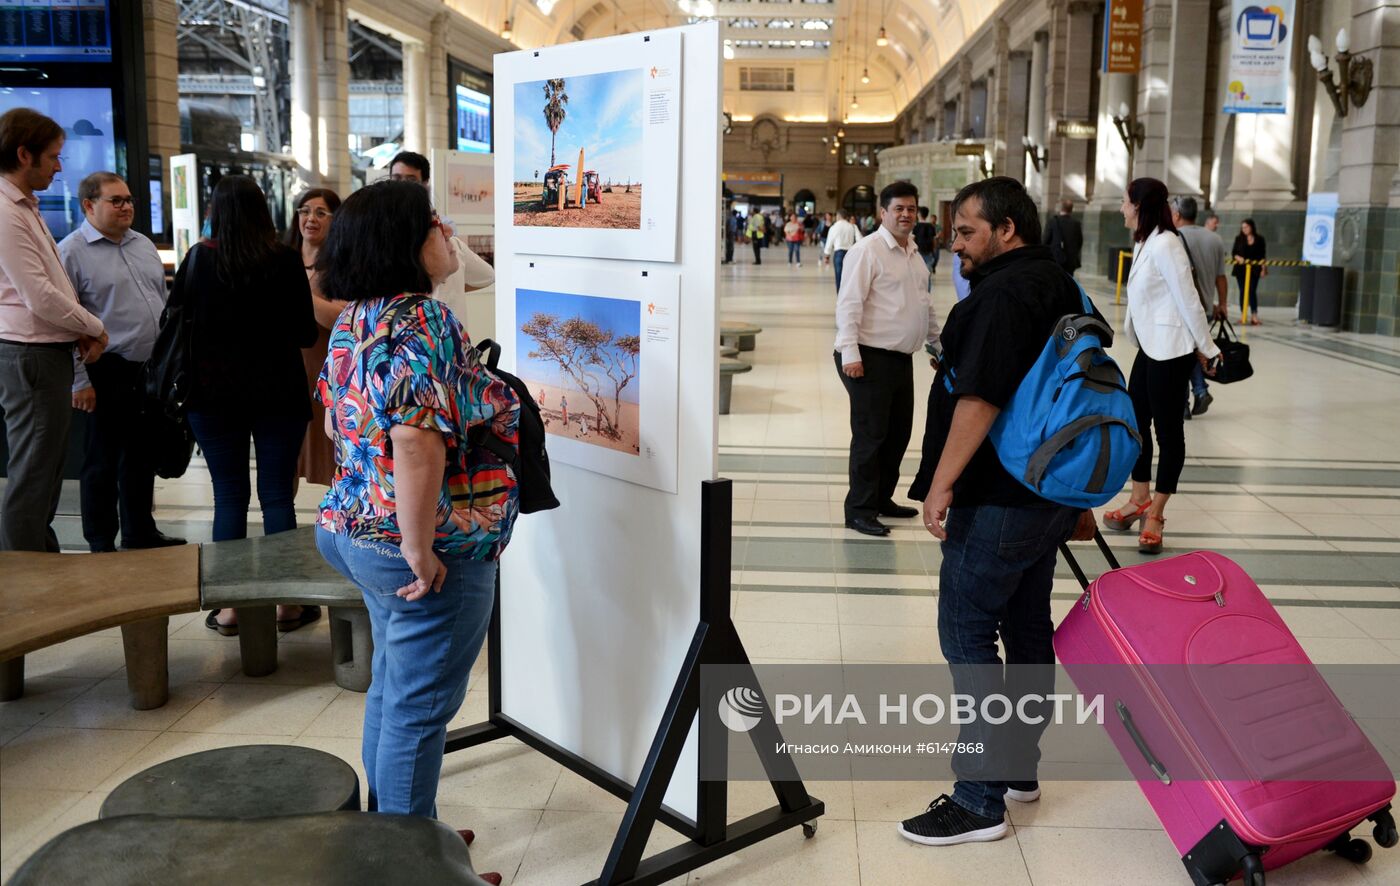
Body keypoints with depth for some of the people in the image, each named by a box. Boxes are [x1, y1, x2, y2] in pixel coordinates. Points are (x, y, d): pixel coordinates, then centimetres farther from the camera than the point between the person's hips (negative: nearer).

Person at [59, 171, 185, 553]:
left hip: (152, 370, 7)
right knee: (103, 461, 3)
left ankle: (141, 532, 29)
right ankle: (101, 546, 14)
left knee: (142, 456, 16)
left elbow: (164, 304, 20)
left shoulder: (144, 245, 14)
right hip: (109, 375, -7)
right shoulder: (71, 252, -9)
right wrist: (80, 382, -16)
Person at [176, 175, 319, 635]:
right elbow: (307, 334, -3)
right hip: (279, 394, -1)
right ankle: (287, 603, 11)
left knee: (229, 497, 7)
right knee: (277, 494, 6)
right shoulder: (286, 261, -7)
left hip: (213, 394, 1)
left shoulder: (199, 259, -4)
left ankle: (229, 605, 12)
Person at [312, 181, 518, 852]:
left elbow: (336, 420, 18)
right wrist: (421, 552, -25)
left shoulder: (357, 319, 8)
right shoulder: (422, 322, -22)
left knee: (392, 689, 22)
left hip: (360, 532, 10)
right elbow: (417, 442, -33)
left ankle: (392, 824, 37)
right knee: (419, 707, 3)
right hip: (432, 554, -10)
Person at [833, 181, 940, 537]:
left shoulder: (914, 253, 16)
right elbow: (849, 304, -17)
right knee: (870, 435, -4)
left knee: (898, 432, 13)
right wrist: (849, 352, -23)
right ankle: (859, 510, 4)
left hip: (902, 357, 8)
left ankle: (882, 499, 26)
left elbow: (923, 303, 27)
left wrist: (936, 341, 28)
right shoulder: (868, 250, -11)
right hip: (871, 358, -8)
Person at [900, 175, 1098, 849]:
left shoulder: (1004, 293, -16)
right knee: (1028, 628, 16)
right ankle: (1018, 769, 28)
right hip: (1050, 491, 10)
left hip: (998, 498, -10)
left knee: (967, 634, -5)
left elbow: (980, 396, -26)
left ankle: (981, 799, -1)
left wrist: (942, 483, -22)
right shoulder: (1060, 286, 16)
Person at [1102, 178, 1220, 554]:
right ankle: (1140, 500, 27)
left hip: (1169, 350, -9)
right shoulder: (1143, 243, 10)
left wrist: (1205, 349, -9)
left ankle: (1155, 513, 9)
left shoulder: (1164, 244, -18)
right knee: (1135, 423, 14)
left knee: (1168, 430, 1)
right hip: (1149, 347, 9)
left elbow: (1188, 299, -15)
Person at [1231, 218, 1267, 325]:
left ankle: (1254, 315, -5)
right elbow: (1233, 252, 7)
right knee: (1242, 291, 2)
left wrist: (1263, 268, -1)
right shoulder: (1239, 238, 5)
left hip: (1254, 269, -1)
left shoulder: (1259, 239, 2)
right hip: (1241, 268, 1)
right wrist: (1238, 258, -14)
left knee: (1252, 291, -6)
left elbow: (1263, 255, 4)